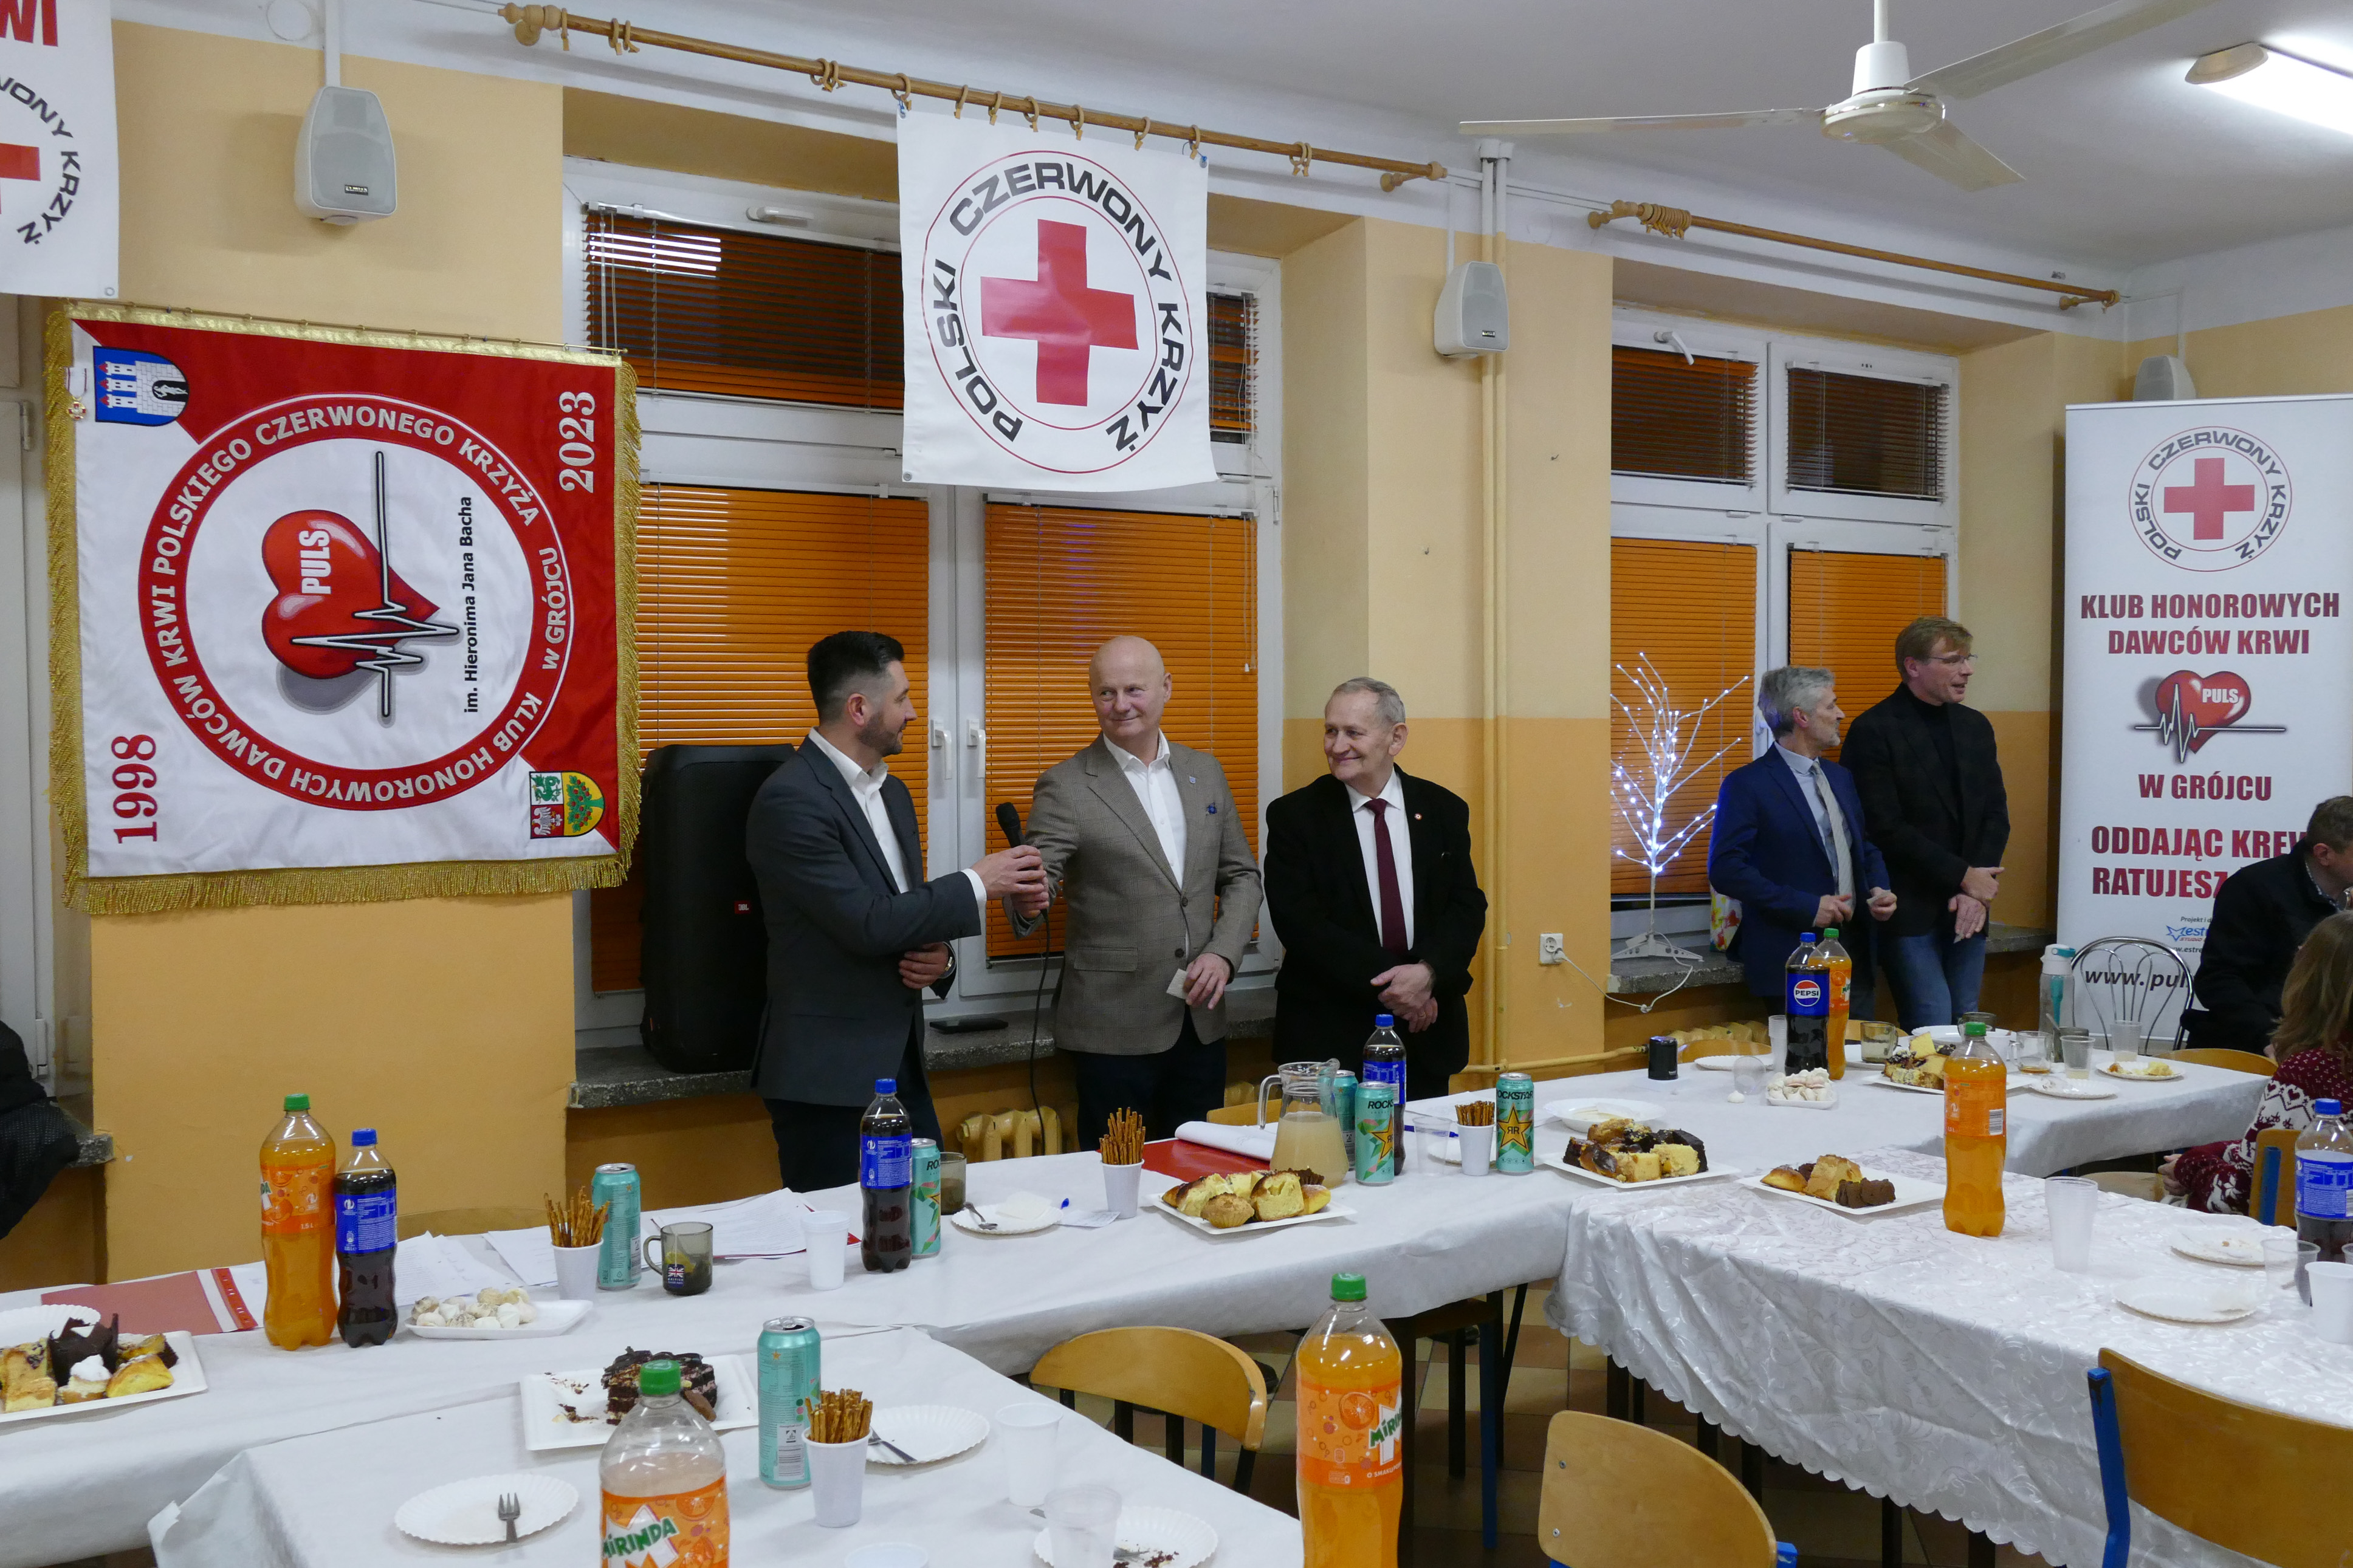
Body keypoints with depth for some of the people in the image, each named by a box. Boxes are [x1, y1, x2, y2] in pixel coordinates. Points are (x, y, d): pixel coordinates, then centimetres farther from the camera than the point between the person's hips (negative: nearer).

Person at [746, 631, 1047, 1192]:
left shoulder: (893, 794, 13)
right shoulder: (790, 801, -16)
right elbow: (867, 922, -21)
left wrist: (937, 956, -2)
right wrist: (976, 884, -13)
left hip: (903, 1062, 8)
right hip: (827, 1076, -8)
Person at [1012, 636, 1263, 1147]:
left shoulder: (1205, 772, 9)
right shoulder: (1066, 786, -6)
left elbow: (1241, 875, 13)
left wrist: (1223, 954, -3)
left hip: (1200, 1022, 5)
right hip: (1114, 1029, -4)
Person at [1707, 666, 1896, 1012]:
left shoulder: (1840, 777, 16)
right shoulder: (1746, 785, -9)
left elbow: (1866, 848, 26)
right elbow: (1725, 869, -16)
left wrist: (1879, 891, 3)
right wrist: (1806, 906, -19)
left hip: (1854, 951, 7)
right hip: (1791, 958, -7)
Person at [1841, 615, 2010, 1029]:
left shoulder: (1975, 727, 13)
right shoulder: (1873, 731, -9)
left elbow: (1996, 814, 10)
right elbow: (1885, 828, -14)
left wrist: (1977, 892, -4)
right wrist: (1963, 876, -12)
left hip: (1966, 911, 6)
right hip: (1910, 913, -6)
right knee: (1932, 1030, -10)